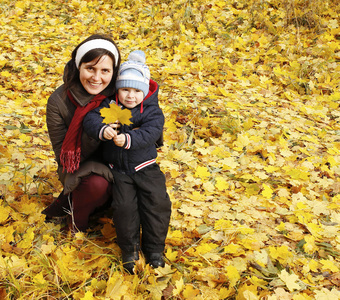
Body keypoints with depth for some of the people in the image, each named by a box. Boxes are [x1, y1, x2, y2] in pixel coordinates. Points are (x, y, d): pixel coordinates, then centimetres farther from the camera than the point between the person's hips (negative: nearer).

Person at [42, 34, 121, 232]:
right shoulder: (59, 102, -19)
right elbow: (63, 153, -16)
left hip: (112, 162, 3)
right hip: (78, 166, -3)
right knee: (97, 184, -34)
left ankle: (68, 201, 4)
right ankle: (77, 219, -1)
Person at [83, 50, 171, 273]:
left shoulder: (152, 111, -6)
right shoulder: (108, 106, -2)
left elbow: (150, 133, -22)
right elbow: (90, 119, -15)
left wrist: (128, 140, -39)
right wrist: (102, 130, -38)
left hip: (145, 167, 0)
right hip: (118, 168, 0)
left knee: (157, 202, -10)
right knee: (124, 205, -13)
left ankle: (154, 248, 8)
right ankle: (130, 249, 7)